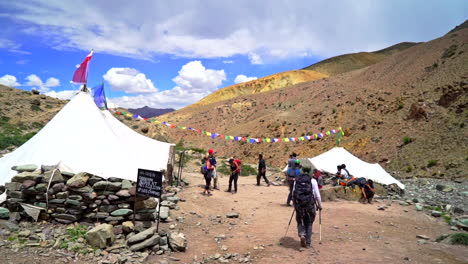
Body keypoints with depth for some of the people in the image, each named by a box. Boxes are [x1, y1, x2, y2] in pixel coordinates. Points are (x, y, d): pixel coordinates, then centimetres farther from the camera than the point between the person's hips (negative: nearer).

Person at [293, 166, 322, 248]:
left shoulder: (296, 180, 7)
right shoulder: (313, 181, -1)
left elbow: (293, 193, 12)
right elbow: (317, 194, -1)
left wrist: (294, 203, 24)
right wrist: (319, 205, 10)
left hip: (298, 204, 1)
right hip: (310, 204, -1)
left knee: (300, 221, 17)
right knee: (309, 223, 13)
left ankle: (302, 235, -9)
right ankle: (308, 243, 17)